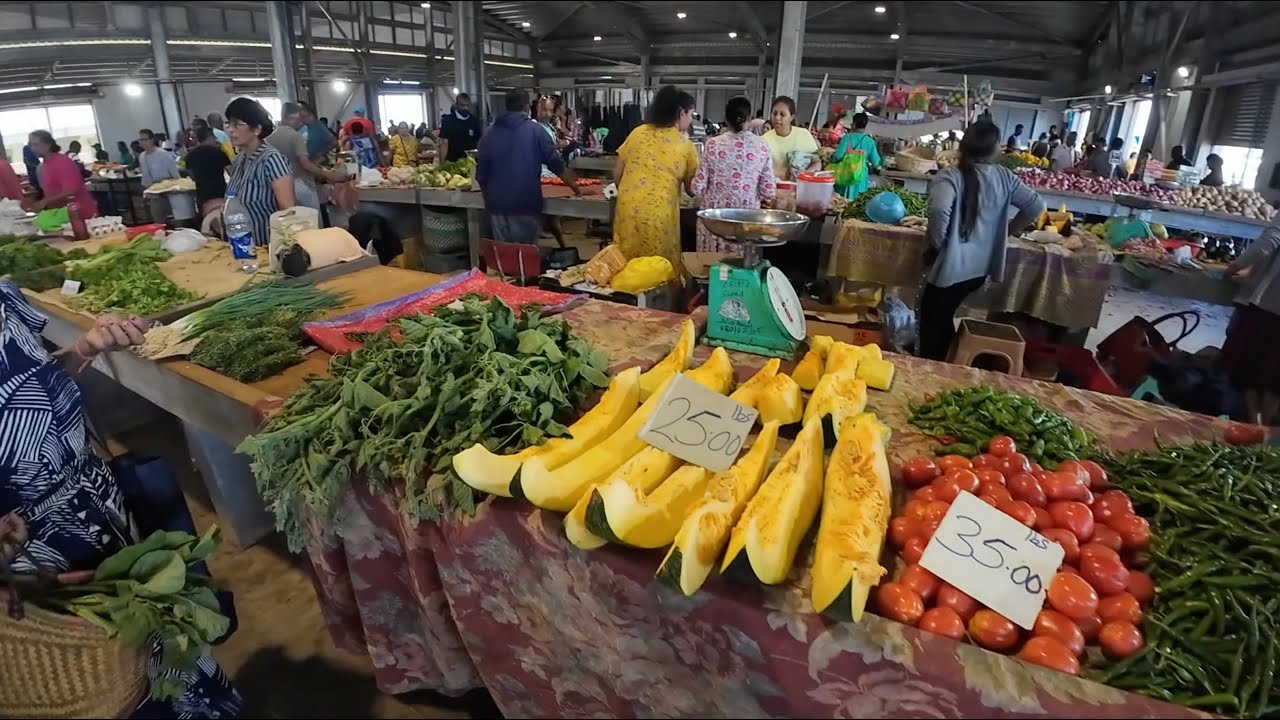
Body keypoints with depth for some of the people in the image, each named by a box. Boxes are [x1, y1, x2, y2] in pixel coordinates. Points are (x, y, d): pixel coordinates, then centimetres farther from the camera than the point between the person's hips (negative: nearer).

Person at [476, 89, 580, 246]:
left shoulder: (490, 134, 7)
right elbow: (557, 164, 0)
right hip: (526, 203, -3)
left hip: (497, 204, 3)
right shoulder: (535, 130, -1)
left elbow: (481, 175, 8)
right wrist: (575, 187, 13)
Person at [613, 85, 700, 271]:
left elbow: (617, 173, 10)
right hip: (660, 212, -3)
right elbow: (691, 189, 6)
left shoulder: (637, 133, 7)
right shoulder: (685, 145, -1)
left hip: (628, 208, 3)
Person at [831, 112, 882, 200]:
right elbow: (876, 163, 1)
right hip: (860, 179, 2)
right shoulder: (870, 141, 1)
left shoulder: (848, 137, -7)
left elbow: (838, 156, -14)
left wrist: (832, 157, 7)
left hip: (845, 177, -2)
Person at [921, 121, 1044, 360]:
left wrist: (936, 241, -15)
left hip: (952, 267, -6)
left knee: (932, 321, 8)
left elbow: (939, 211, -33)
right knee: (944, 317, 23)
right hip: (981, 267, 6)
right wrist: (1006, 232, 20)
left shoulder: (951, 175, -16)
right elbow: (1036, 206, 8)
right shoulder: (1004, 177, 1)